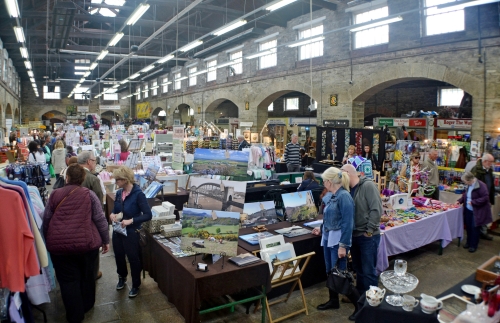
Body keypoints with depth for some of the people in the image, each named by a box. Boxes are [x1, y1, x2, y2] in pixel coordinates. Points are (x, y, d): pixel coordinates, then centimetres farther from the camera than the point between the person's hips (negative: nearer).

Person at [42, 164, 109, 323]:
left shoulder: (54, 194, 2)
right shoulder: (89, 194, -1)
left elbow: (46, 220, 9)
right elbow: (100, 219, -2)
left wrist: (48, 240, 24)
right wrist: (105, 240, 8)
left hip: (59, 244, 0)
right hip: (86, 243, 0)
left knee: (68, 280, 12)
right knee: (87, 275, 21)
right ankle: (87, 306, 39)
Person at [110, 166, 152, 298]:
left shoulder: (138, 194, -20)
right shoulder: (119, 193, -1)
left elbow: (148, 215, -21)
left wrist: (131, 221, -29)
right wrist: (112, 214, -7)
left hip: (131, 232, -6)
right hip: (118, 231, 6)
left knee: (133, 258, 8)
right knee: (118, 256, 21)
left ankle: (136, 285, 28)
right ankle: (122, 277, 49)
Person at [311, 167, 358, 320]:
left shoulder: (344, 196, -20)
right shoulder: (331, 196, 5)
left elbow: (347, 223, -21)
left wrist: (343, 245, -21)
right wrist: (322, 229, 29)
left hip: (338, 240, -9)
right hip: (328, 238, 9)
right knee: (330, 271, 18)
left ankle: (361, 305, 13)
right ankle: (334, 300, 35)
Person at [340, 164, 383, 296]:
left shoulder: (368, 186, -13)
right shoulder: (349, 190, 9)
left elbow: (376, 210, -19)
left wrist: (369, 231, -17)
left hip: (368, 237, -7)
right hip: (354, 235, 7)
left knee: (369, 271, 2)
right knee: (358, 269, 20)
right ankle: (360, 295, 36)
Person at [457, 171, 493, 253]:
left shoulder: (481, 186, -21)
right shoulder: (469, 185, 3)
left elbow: (485, 198, -22)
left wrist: (473, 202, -23)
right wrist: (460, 201, 6)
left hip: (477, 212, -7)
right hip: (468, 210, 7)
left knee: (475, 228, 2)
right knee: (468, 226, 15)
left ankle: (473, 245, 15)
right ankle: (469, 242, 31)